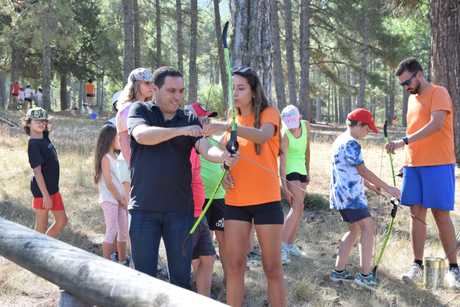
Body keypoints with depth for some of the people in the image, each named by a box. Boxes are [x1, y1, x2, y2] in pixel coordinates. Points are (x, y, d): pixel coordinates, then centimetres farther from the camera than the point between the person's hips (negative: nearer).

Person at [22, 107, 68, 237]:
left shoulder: (45, 138, 3)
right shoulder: (33, 144, -19)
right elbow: (37, 171, -22)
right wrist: (45, 195, -23)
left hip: (53, 188, 9)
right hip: (42, 190, -9)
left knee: (62, 220, 13)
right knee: (42, 227, 2)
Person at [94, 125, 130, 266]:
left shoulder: (114, 157, 15)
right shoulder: (105, 157, -12)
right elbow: (108, 183, -16)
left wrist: (124, 197, 7)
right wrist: (121, 198, -12)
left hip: (118, 199, 9)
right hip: (109, 199, -9)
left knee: (123, 230, 10)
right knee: (112, 231, -9)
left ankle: (122, 259, 20)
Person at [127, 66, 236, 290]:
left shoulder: (190, 120, 8)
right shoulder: (140, 110, 3)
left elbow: (206, 149, -8)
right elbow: (142, 135, -18)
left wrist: (223, 156, -30)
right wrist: (181, 130, -27)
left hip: (180, 208, 2)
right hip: (144, 208, -2)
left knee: (181, 275, 6)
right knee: (144, 275, 4)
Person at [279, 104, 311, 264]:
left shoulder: (306, 126, -3)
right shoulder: (285, 135, -22)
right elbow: (282, 160, -27)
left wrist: (308, 171, 14)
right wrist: (284, 184, -33)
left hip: (301, 171, 7)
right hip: (290, 172, -7)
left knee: (298, 210, 9)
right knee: (297, 207, -19)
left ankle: (290, 245, 18)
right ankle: (282, 246, -22)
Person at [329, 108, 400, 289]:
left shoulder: (340, 141, 17)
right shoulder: (351, 144, -16)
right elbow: (363, 171, -16)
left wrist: (371, 186, 19)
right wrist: (387, 188, -11)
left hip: (343, 195, 11)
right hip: (350, 196, -11)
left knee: (355, 230, 17)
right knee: (368, 228, -12)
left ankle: (339, 271, 18)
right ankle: (365, 274, -15)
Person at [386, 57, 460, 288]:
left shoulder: (438, 93, -8)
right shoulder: (412, 98, 16)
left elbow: (436, 124, -23)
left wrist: (404, 141, -29)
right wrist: (407, 162, 15)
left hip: (438, 165, -7)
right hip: (414, 166, 7)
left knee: (441, 215, -4)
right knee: (417, 215, 5)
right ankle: (417, 265, 10)